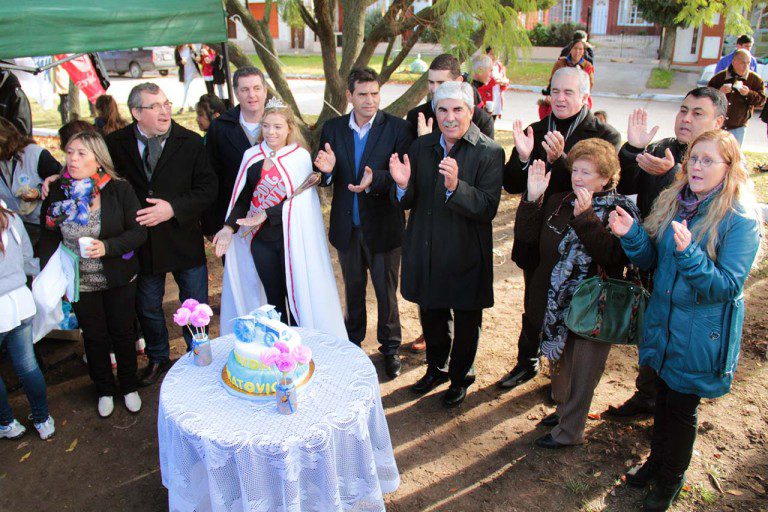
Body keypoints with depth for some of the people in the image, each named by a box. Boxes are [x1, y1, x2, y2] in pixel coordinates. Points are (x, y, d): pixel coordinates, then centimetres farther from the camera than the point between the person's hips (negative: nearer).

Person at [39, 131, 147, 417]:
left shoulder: (119, 190, -13)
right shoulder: (58, 192, -7)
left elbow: (139, 232, -12)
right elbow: (49, 238, 1)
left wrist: (108, 247, -27)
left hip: (119, 279, -2)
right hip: (80, 283, 2)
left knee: (122, 333, 14)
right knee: (94, 337, 16)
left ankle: (129, 387, 37)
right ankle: (104, 390, 38)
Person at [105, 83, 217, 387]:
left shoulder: (191, 142, -8)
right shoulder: (117, 143, -4)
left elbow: (207, 188, -10)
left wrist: (174, 208, -21)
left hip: (185, 239, -1)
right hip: (142, 242, 2)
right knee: (147, 307, 18)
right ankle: (157, 359, 42)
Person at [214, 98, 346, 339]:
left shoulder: (301, 157, -5)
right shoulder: (252, 156, 5)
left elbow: (300, 199, -11)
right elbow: (243, 197, 7)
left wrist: (265, 215, -17)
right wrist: (229, 227, -7)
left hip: (292, 238, -3)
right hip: (261, 238, 3)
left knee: (296, 297, 4)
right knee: (273, 298, 12)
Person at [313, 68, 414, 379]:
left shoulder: (397, 128, -11)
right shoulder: (332, 129, 0)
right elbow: (325, 179, 1)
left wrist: (375, 180, -34)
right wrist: (327, 170, -22)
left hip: (383, 225, -3)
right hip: (347, 226, 3)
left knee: (386, 291, 10)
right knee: (353, 289, 21)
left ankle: (390, 347, 31)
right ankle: (353, 342, 42)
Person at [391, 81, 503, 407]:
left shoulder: (489, 153, -14)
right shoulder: (420, 148, 1)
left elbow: (488, 208, -23)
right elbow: (406, 204, 0)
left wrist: (456, 186, -39)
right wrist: (403, 185, -22)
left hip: (466, 256, -4)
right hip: (426, 254, 4)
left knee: (466, 322, 15)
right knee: (431, 316, 22)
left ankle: (460, 377, 40)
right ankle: (436, 368, 47)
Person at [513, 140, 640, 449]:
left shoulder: (620, 210, -12)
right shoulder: (558, 203, 3)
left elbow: (614, 255, -26)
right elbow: (526, 236, -2)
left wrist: (586, 218, -34)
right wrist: (532, 199, -14)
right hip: (558, 304, 5)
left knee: (582, 372, 9)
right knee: (560, 362, 23)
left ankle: (569, 431, 29)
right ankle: (563, 409, 47)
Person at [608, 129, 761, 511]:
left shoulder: (741, 219, -18)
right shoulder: (672, 202, -1)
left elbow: (727, 285, -22)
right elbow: (650, 259, 3)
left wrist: (688, 253, -36)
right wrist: (631, 234, -16)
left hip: (701, 335, -5)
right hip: (662, 322, 5)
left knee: (682, 407, 13)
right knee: (663, 397, 22)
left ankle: (671, 478, 37)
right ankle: (657, 460, 45)